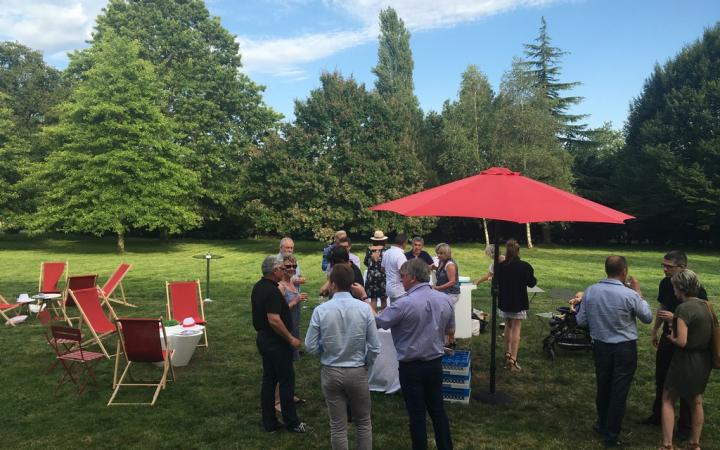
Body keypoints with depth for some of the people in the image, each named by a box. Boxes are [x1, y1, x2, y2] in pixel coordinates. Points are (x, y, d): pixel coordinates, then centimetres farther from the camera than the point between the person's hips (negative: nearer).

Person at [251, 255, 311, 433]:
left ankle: (269, 422, 20)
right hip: (275, 342, -10)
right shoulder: (272, 291, -23)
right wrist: (291, 339, -21)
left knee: (268, 379, 13)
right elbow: (274, 320, -28)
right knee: (287, 380, 1)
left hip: (263, 337, 10)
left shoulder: (258, 287, 7)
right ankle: (292, 422, 12)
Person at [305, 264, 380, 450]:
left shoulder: (321, 310, -14)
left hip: (331, 373, 0)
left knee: (338, 426, 13)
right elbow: (375, 347, -9)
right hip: (358, 372, 0)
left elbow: (311, 347, -9)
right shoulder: (364, 308, -13)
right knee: (363, 422, 19)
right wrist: (366, 364, 10)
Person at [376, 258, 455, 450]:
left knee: (417, 414, 7)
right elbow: (449, 329, 10)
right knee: (438, 409, 18)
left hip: (411, 367, -5)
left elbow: (377, 322, -12)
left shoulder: (404, 304, -22)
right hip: (435, 363, 6)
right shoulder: (445, 299, -3)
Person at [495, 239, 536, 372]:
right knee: (516, 329, -1)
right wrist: (531, 275, 15)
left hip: (504, 302, 3)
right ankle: (513, 360, -8)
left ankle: (507, 354, 31)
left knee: (508, 327, 22)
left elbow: (496, 282, 4)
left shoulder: (500, 266, -8)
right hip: (519, 302, -3)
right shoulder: (524, 266, -15)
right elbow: (532, 283, -1)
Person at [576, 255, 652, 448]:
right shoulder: (630, 294, -19)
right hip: (625, 349, -4)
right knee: (619, 391, 9)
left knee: (603, 387, 21)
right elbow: (648, 318, -1)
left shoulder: (590, 291, -9)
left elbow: (581, 321, -1)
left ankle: (602, 424, 40)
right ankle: (611, 435, 19)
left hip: (600, 346, 4)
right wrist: (638, 293, 5)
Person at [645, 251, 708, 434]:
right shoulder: (665, 283, -2)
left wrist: (675, 318, -31)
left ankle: (685, 424, 23)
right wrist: (654, 331, 18)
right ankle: (658, 415, 35)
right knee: (661, 379, 17)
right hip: (667, 338, 6)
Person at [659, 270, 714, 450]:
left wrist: (670, 337, -3)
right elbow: (704, 331, 12)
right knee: (696, 402, 20)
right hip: (704, 361, 7)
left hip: (686, 361, -7)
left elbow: (682, 342, -24)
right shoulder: (705, 305, 2)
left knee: (668, 401, 7)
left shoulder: (683, 308, -22)